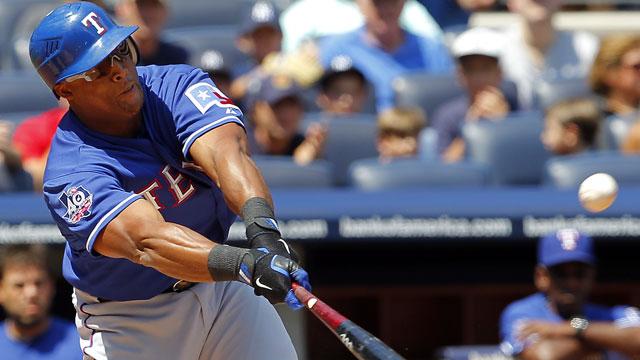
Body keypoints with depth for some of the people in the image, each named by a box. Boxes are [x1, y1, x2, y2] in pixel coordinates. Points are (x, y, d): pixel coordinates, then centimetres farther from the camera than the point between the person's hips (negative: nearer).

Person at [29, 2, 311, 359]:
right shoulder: (71, 176, -26)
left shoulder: (178, 86, -13)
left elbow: (226, 152, -31)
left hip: (222, 288, 4)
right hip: (130, 326, -4)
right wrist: (246, 263, -56)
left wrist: (262, 227, -51)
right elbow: (147, 241, -41)